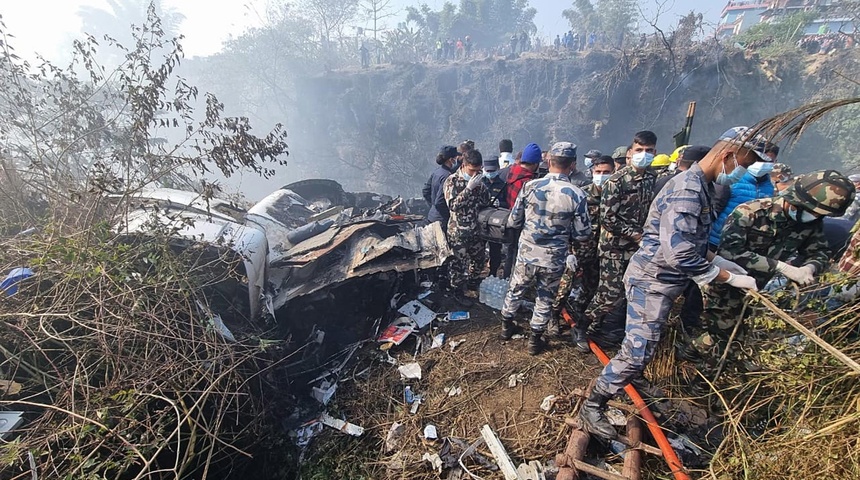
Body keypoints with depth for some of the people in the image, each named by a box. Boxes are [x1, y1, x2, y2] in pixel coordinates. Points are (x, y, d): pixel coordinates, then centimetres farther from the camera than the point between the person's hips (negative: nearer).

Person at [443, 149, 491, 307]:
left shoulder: (477, 179, 4)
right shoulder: (452, 181, -13)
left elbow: (486, 202, 4)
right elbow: (453, 205, -22)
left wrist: (481, 186, -12)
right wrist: (469, 188, -26)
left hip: (475, 229, 6)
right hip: (458, 231, -6)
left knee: (480, 260, 19)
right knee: (459, 263, 5)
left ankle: (468, 282, 45)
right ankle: (458, 292, 25)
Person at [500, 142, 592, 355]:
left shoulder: (530, 186, -11)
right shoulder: (577, 195, -14)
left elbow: (513, 221, -4)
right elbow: (583, 235, -8)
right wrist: (572, 242, 14)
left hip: (526, 254, 1)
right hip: (554, 259, -1)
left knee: (515, 291, 22)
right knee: (545, 300, 18)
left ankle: (506, 326, 41)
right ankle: (535, 339, 31)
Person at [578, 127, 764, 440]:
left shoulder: (699, 187, 12)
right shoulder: (688, 190, -22)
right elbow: (680, 254, -28)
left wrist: (718, 261, 10)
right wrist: (730, 278, -18)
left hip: (662, 281, 10)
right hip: (653, 281, -10)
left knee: (642, 349, 24)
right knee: (637, 352, -7)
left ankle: (633, 385, 45)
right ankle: (592, 406, 6)